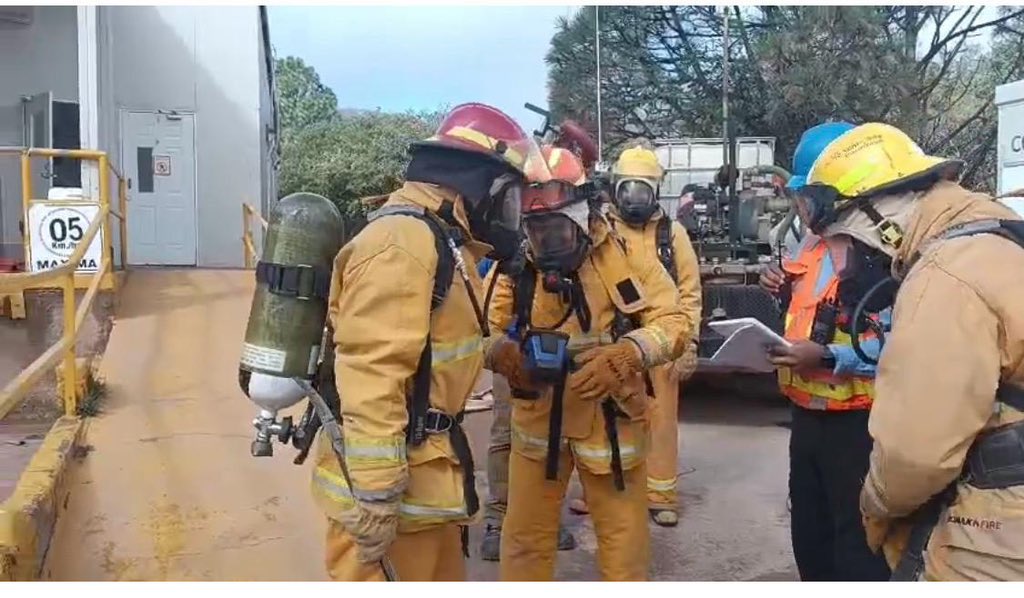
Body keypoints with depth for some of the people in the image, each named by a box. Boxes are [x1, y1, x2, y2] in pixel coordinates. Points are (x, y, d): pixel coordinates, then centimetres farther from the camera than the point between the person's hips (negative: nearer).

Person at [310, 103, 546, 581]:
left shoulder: (439, 239, 13)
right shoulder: (404, 241, -21)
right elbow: (372, 378, -27)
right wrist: (376, 496, -26)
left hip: (421, 471, 11)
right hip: (393, 481, -10)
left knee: (440, 576, 21)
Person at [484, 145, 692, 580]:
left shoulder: (626, 255, -8)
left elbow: (675, 323, -9)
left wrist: (624, 355, -26)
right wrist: (502, 352, -24)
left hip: (610, 420, -1)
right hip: (537, 421, 2)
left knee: (623, 536, 14)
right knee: (525, 537, 14)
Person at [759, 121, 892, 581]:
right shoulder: (813, 242, 8)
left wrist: (827, 357, -30)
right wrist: (785, 290, 4)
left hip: (858, 423, -9)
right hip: (806, 413, 9)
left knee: (858, 547, 6)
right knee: (808, 535, 23)